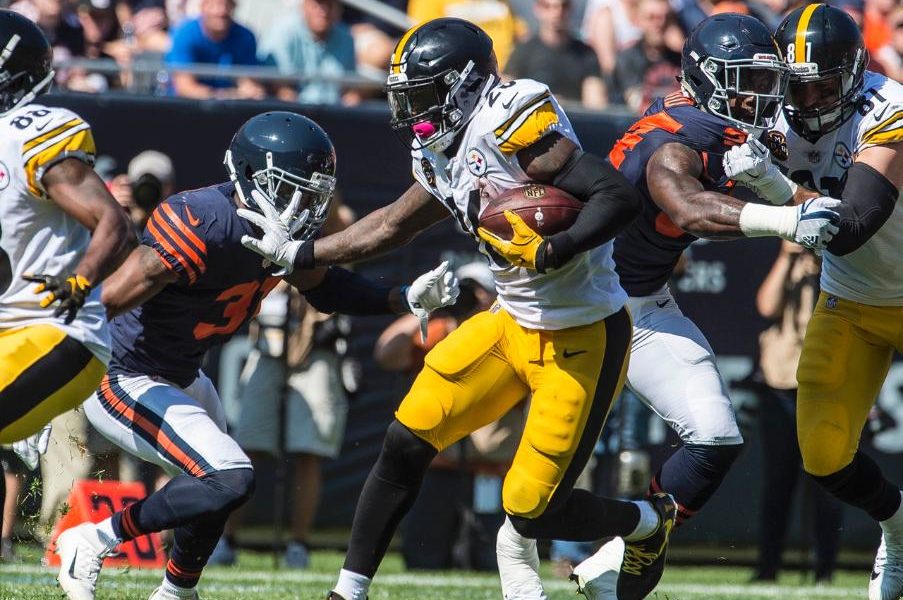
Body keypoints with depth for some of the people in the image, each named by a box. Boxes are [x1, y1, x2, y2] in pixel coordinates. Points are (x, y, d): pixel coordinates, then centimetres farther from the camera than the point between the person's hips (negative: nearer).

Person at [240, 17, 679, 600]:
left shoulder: (512, 126, -22)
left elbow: (620, 196, -28)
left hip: (583, 338, -8)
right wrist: (295, 254, 27)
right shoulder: (443, 157, 6)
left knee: (533, 511, -6)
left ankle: (651, 521, 23)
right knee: (407, 442, 0)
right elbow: (391, 227, 24)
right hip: (513, 323, 8)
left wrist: (554, 251, -39)